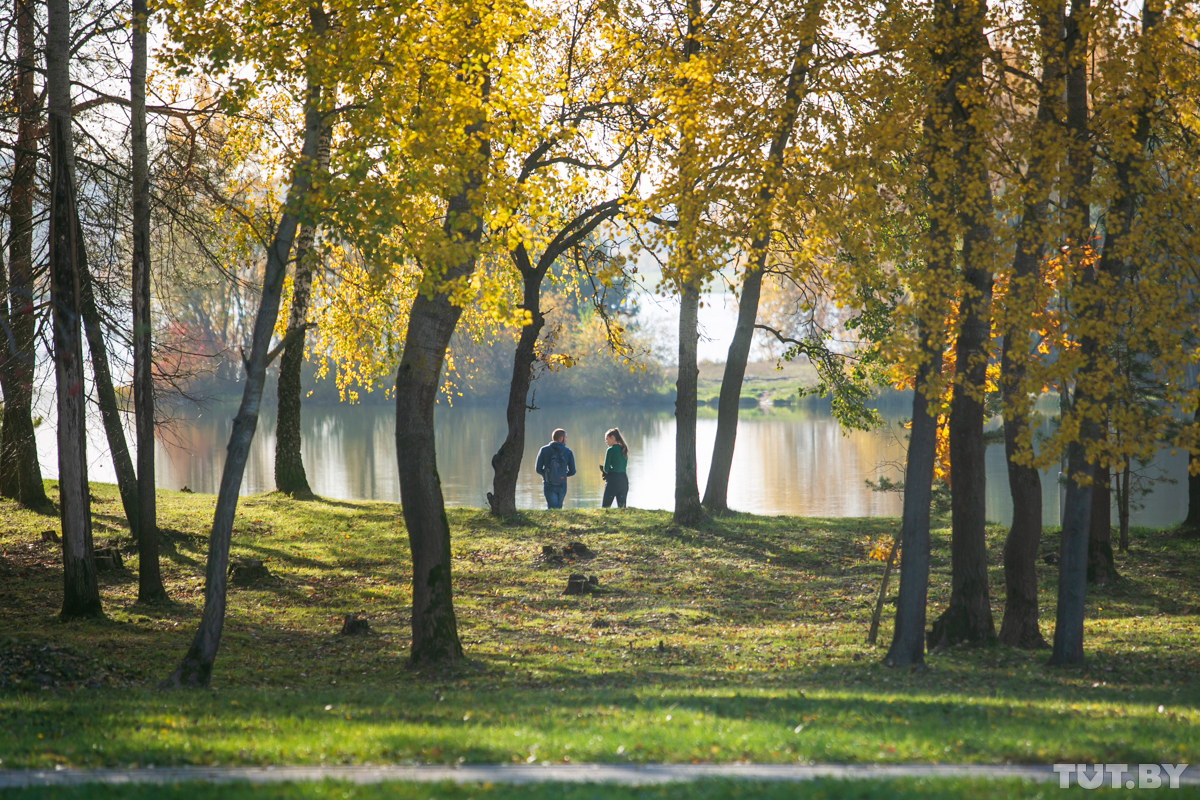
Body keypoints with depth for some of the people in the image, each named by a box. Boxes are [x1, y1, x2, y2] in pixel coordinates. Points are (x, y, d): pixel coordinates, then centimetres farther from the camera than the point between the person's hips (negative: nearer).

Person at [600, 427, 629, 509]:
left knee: (606, 507, -1)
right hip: (624, 480, 7)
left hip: (613, 480, -7)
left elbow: (606, 468, -11)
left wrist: (605, 471, 11)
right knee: (622, 507, 8)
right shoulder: (624, 450, 12)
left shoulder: (611, 450, -10)